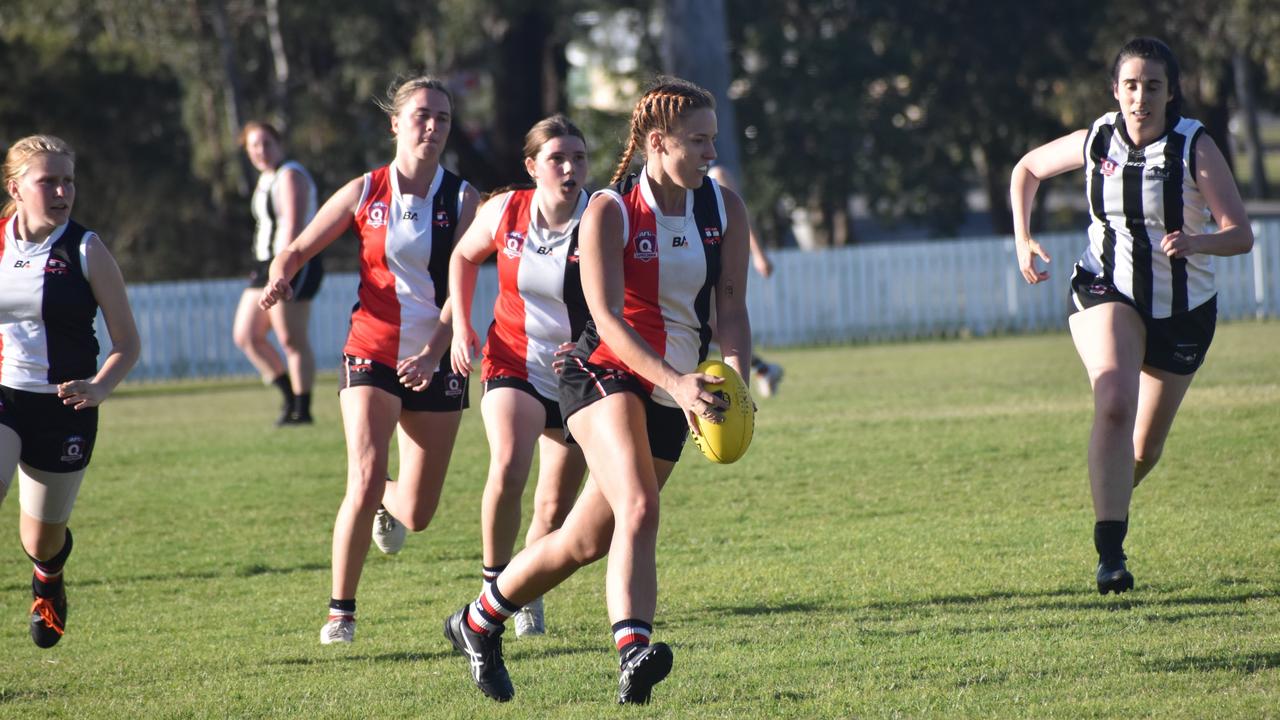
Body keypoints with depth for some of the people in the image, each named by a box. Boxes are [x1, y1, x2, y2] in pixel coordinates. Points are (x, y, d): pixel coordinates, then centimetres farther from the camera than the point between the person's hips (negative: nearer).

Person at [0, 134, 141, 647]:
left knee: (41, 541, 12)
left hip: (63, 410, -1)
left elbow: (127, 343, -4)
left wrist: (98, 388, -22)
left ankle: (48, 579, 51)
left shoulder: (86, 251, -6)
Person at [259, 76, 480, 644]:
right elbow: (299, 249, 5)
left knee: (416, 514, 7)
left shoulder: (462, 199, -1)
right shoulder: (365, 192, -1)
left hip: (435, 361, 1)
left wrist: (433, 351, -23)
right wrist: (280, 277, -19)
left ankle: (388, 504, 47)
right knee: (364, 482, -21)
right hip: (372, 355, -1)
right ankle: (341, 610, -6)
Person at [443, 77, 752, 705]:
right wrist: (674, 382, -32)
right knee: (638, 509, -30)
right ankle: (632, 651, -44)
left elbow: (731, 308, 3)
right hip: (605, 373, -5)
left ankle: (479, 622, 29)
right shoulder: (609, 212, -11)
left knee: (586, 541, 8)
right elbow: (607, 317, -19)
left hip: (674, 394, 5)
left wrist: (734, 379, -17)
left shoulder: (724, 211, 4)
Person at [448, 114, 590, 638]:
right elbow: (464, 257, 13)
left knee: (555, 507, 6)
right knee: (507, 470, -25)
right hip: (514, 364, 0)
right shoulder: (504, 211, -8)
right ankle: (494, 584, -7)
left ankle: (529, 596, 30)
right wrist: (461, 327, 5)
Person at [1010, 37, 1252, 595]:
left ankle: (1112, 497, 46)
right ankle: (1110, 552, -33)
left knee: (1144, 450, 10)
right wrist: (1023, 240, -1)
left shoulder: (1196, 148, -15)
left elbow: (1241, 235, -21)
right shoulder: (1095, 143, -8)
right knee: (1115, 402, -29)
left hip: (1184, 309, 1)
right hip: (1106, 292, -1)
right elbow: (1027, 169, 11)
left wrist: (1195, 242, -41)